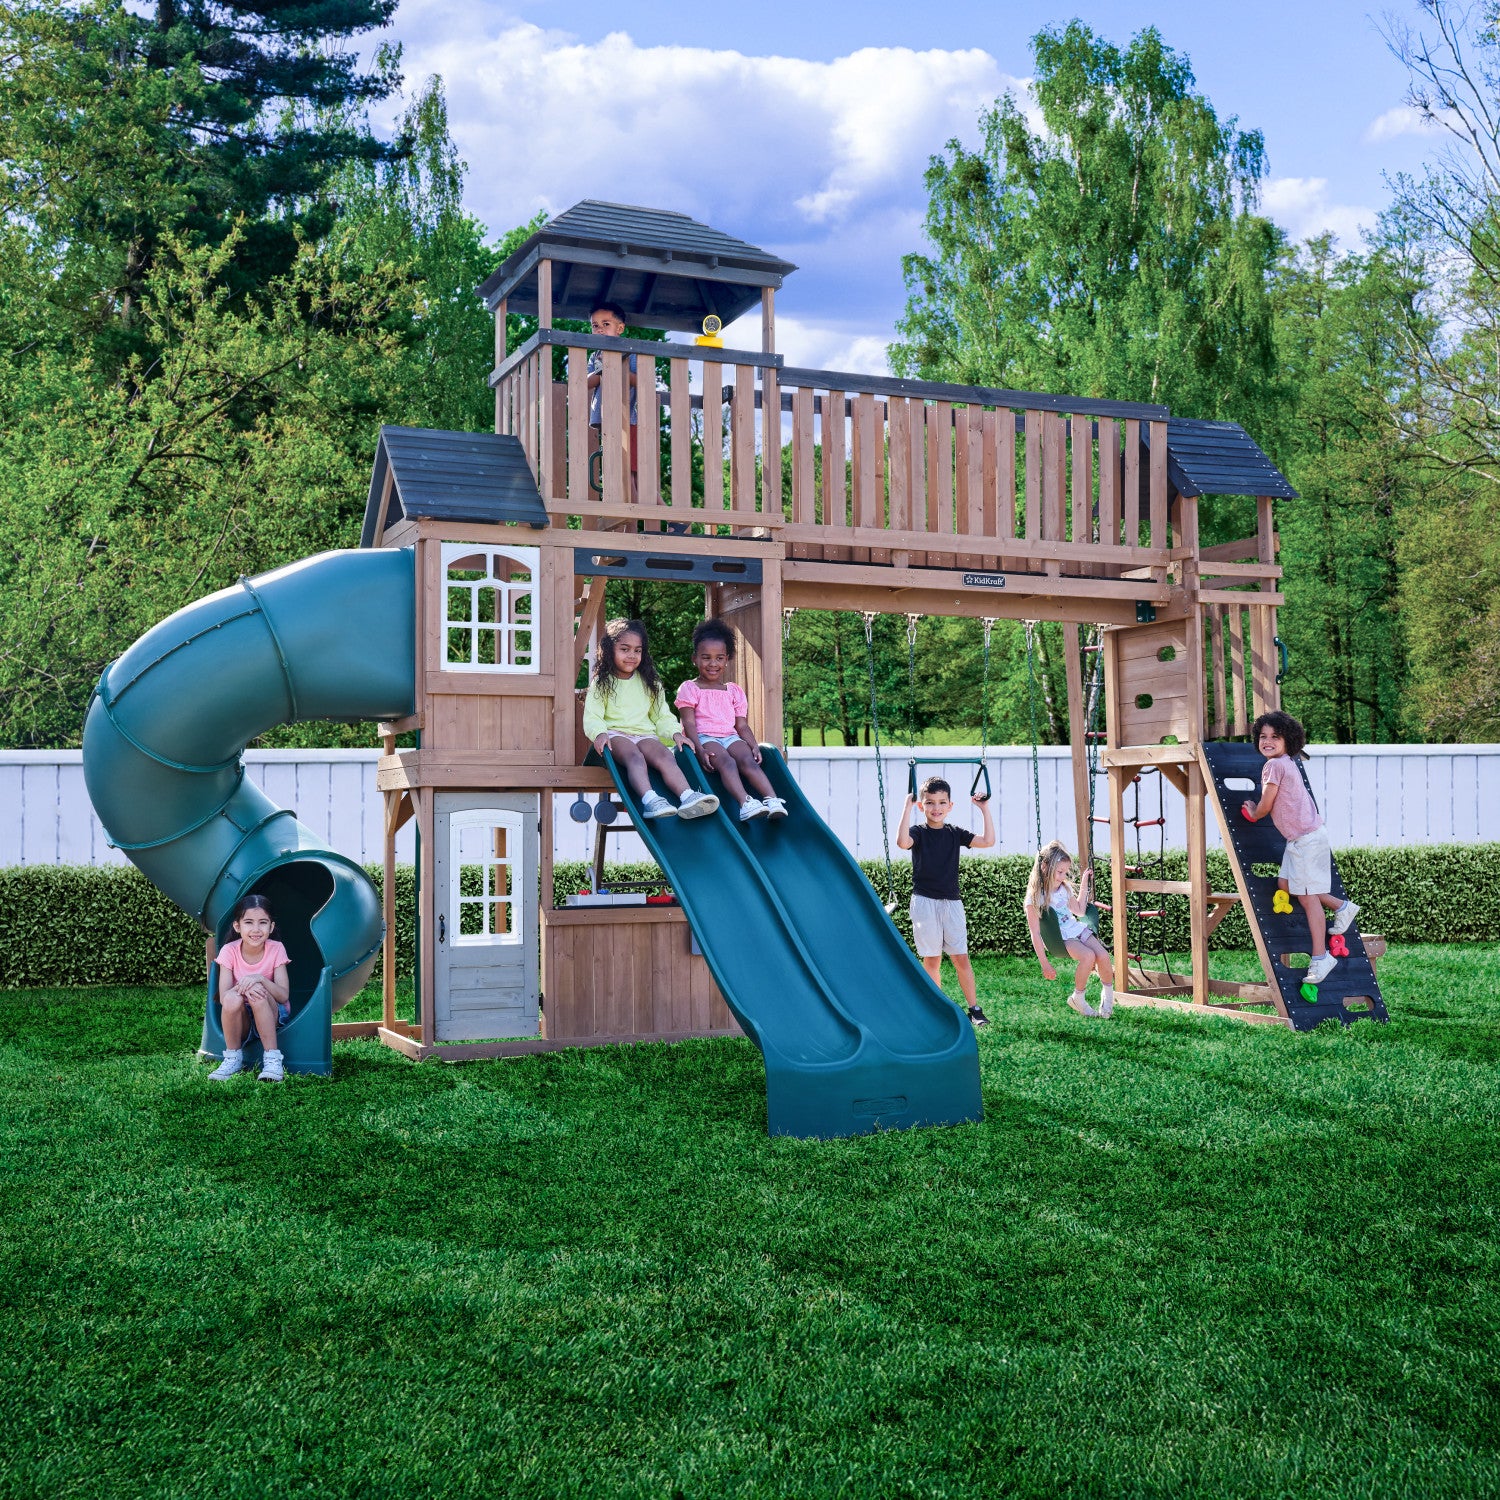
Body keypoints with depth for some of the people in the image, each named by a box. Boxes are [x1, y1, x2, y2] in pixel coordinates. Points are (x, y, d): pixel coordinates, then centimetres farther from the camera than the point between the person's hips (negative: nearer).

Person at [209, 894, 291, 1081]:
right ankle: (233, 1058, -12)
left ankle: (272, 1058, -26)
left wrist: (260, 979, -36)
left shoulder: (276, 950, -12)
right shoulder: (229, 951, -11)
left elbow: (284, 995, -19)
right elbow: (223, 998, -18)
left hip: (271, 1015, -1)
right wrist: (242, 986, -39)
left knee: (257, 991, -32)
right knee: (232, 999, -32)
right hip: (241, 1019, 1)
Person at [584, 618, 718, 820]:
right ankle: (650, 800, -58)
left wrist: (675, 732, -3)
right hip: (615, 734, -3)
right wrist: (600, 734, -23)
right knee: (634, 756, -35)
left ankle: (687, 797, -52)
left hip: (645, 734, 3)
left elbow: (662, 715, 17)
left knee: (664, 755, -29)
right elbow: (592, 717, -1)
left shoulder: (649, 683, 20)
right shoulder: (602, 683, 9)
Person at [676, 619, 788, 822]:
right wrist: (699, 750, -20)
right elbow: (689, 723, -4)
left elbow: (742, 725, 16)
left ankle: (772, 799, -45)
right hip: (704, 738, -4)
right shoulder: (689, 689, 7)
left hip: (730, 737, 4)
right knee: (726, 761, -34)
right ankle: (745, 803, -53)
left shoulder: (734, 691, 21)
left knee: (748, 760, -28)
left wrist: (754, 745, -4)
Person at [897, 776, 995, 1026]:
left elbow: (988, 841, -4)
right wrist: (907, 807, -26)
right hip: (924, 902, -2)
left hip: (951, 902, 2)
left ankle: (974, 1008, 8)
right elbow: (903, 842, -27)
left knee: (961, 957, 1)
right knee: (931, 959, 2)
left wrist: (984, 810, -6)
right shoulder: (918, 832, -3)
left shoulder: (955, 834, 7)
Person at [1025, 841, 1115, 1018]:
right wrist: (1044, 964, -12)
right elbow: (1036, 934, -11)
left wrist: (1084, 884, 17)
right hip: (1059, 939, -6)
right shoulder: (1035, 897, -13)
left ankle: (1108, 994, 5)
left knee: (1102, 955, -20)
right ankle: (1077, 999, -10)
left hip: (1077, 929, 6)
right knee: (1088, 956, -30)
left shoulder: (1065, 887, 7)